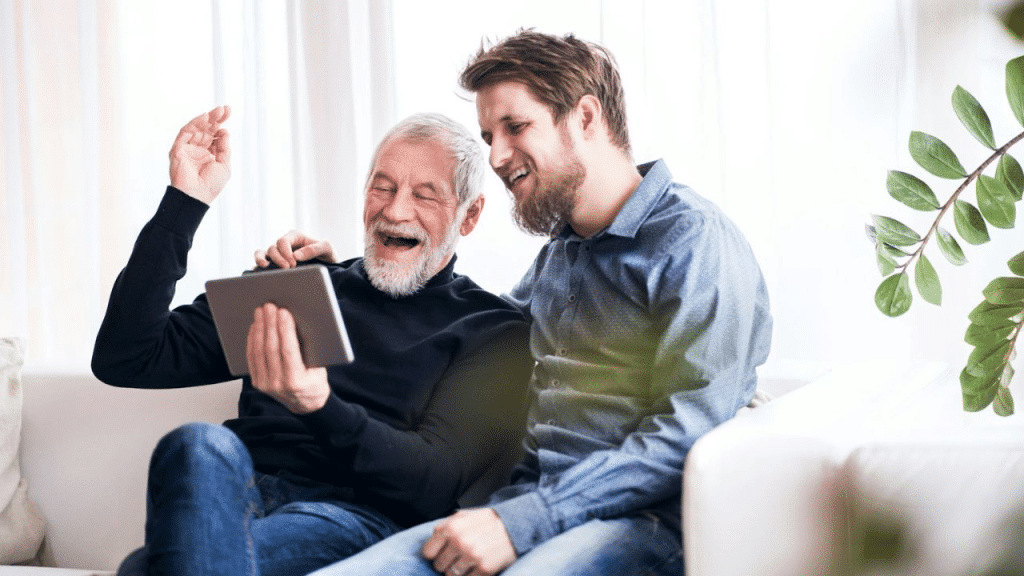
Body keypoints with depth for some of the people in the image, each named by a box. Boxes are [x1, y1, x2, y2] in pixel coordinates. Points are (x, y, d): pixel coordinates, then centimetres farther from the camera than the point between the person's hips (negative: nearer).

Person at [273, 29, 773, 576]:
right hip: (532, 509, 7)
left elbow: (688, 434, -14)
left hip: (637, 520, -6)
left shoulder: (695, 240, -4)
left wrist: (521, 522, -19)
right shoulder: (557, 253, 22)